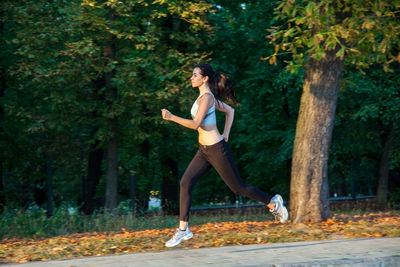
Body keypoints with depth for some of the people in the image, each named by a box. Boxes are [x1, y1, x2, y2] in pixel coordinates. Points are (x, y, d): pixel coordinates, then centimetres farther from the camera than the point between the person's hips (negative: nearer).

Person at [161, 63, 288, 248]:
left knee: (238, 187, 4)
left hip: (216, 149, -9)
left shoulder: (207, 97, -17)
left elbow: (195, 123, -27)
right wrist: (226, 134, 17)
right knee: (185, 183, -3)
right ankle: (183, 229, 0)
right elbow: (229, 110, 22)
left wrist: (171, 117, -26)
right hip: (204, 150, 9)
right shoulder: (206, 96, 11)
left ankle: (273, 203, 24)